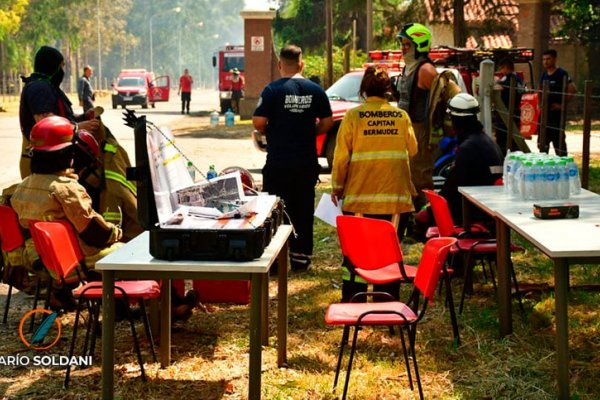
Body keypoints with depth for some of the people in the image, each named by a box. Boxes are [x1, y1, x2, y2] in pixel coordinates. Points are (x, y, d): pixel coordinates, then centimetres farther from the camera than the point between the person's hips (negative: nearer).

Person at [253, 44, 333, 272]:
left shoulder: (273, 90, -10)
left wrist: (268, 131, 7)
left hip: (278, 163, -3)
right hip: (307, 163, 3)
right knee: (304, 211, 11)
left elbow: (258, 122, -13)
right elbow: (327, 122, 4)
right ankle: (300, 258, 15)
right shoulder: (315, 90, 1)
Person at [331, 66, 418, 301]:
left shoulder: (353, 117, -7)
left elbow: (341, 156, -5)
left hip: (360, 194, -2)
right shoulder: (402, 117, 0)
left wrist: (336, 186, 6)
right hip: (394, 194, 2)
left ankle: (352, 302, 9)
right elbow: (412, 150, 11)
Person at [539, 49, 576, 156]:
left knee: (558, 139, -4)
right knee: (543, 141, 13)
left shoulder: (562, 74, -11)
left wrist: (563, 104, -16)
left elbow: (572, 89, -20)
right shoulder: (544, 74, 11)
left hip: (557, 112, -7)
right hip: (545, 112, 8)